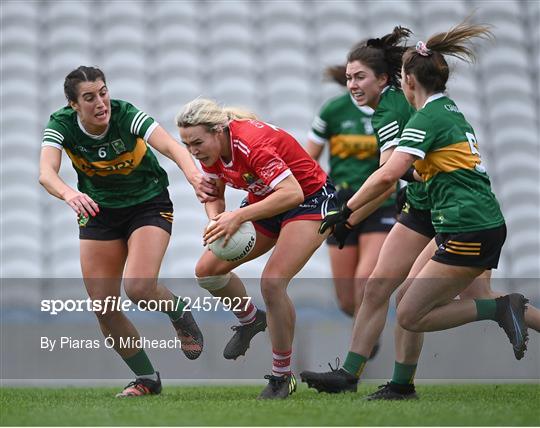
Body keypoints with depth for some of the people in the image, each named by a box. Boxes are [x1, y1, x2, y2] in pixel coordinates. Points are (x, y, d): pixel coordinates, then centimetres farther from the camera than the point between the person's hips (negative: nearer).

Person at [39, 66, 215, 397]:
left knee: (138, 287, -25)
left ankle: (181, 314, 10)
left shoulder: (126, 115, -25)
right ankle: (147, 379, 17)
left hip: (149, 205, -3)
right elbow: (46, 172, -36)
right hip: (99, 212, 3)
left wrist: (194, 174, -61)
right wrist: (69, 194, -58)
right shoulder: (62, 125, -19)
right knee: (103, 306, -2)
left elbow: (172, 147, -39)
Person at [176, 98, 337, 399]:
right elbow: (214, 194, 5)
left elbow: (292, 193, -40)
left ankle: (282, 377, -9)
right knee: (208, 270, -1)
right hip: (265, 203, 8)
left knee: (272, 282, -24)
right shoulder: (211, 150, -10)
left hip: (310, 198, -8)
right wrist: (216, 219, -18)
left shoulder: (250, 143, -34)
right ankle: (250, 320, 28)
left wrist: (238, 217, -42)